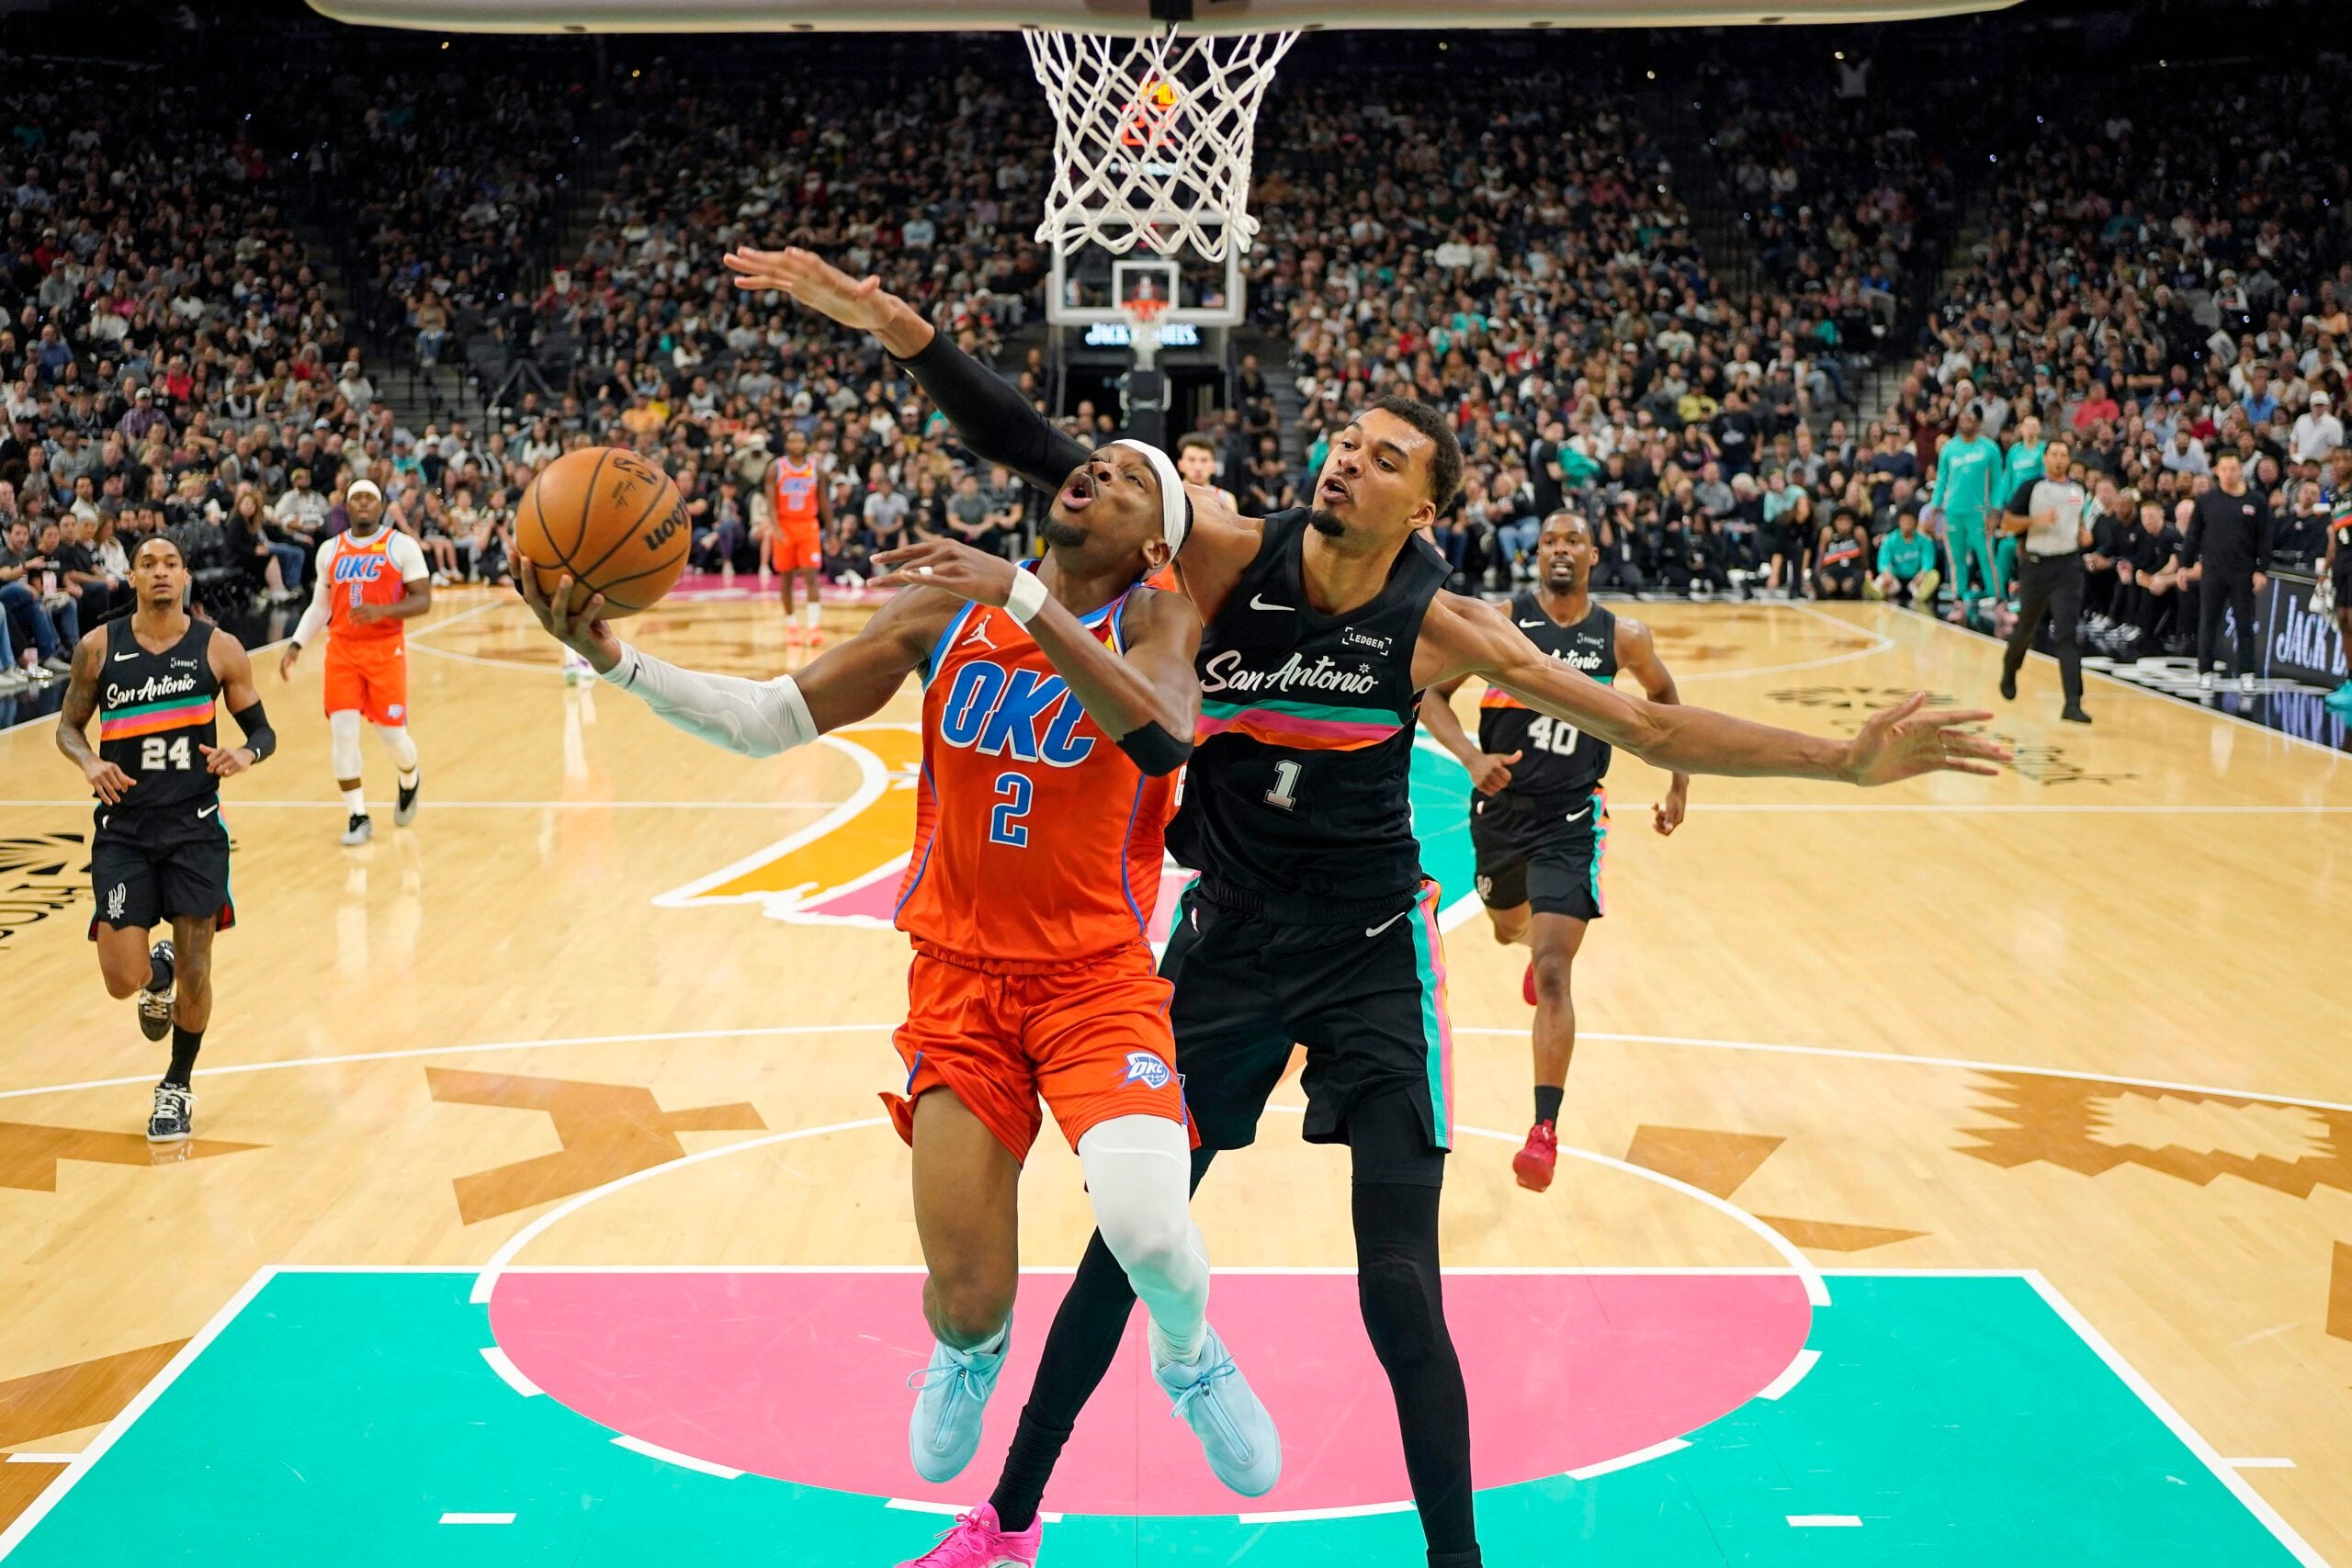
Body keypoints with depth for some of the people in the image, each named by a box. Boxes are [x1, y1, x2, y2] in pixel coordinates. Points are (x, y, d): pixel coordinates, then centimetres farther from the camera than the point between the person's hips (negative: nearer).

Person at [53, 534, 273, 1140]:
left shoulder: (219, 648, -1)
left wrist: (245, 754, -16)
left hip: (196, 828, 0)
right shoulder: (98, 649, 0)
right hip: (123, 829, 0)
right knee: (124, 980, -9)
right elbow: (68, 726, 11)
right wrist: (89, 763, -11)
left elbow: (263, 730, 7)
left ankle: (177, 1088, 25)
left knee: (195, 972, 1)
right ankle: (158, 973, 31)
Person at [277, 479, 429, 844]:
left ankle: (410, 782, 34)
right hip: (341, 650, 3)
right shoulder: (330, 550, 9)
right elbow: (320, 606, 17)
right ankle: (358, 817, 4)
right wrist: (296, 646, 6)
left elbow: (423, 600, -8)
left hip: (386, 649, -3)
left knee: (391, 732, -1)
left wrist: (381, 611, -24)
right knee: (342, 731, -7)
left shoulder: (402, 545, -3)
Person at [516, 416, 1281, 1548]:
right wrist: (618, 663, -13)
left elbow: (1166, 738, -31)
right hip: (959, 977, 2)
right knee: (966, 1302, -3)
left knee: (1145, 1225, -27)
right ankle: (969, 1352, 38)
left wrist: (1024, 599, -39)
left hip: (1098, 976, -2)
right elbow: (769, 722, 1)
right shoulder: (946, 609, 1)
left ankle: (1190, 1359, 11)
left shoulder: (1153, 619, -8)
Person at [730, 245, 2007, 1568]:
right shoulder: (1228, 554, -10)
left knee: (1400, 1293, -6)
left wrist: (1847, 760, -14)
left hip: (1371, 955, -1)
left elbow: (1647, 727, -8)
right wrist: (898, 328, -27)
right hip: (1228, 937, 1)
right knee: (1123, 1246, 11)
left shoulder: (1438, 626, -11)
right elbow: (1044, 455, -16)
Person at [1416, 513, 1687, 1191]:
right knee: (1509, 929, 28)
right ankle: (1542, 940, 68)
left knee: (1552, 974, -15)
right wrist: (1471, 756, -23)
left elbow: (1664, 698, 14)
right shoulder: (1501, 621, -9)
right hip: (1501, 805, 3)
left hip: (1571, 818, -3)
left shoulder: (1623, 638, -5)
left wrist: (1679, 785, 10)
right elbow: (1431, 692, -6)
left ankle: (1545, 1131, -12)